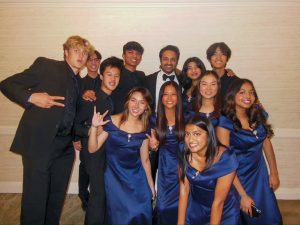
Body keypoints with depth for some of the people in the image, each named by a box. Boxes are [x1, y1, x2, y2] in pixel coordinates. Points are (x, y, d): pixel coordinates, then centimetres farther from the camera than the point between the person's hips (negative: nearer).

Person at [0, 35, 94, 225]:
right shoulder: (46, 65, -1)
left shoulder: (78, 82, 15)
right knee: (35, 200, 0)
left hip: (65, 147, 6)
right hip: (39, 143, -5)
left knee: (57, 199, 14)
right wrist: (31, 97, -18)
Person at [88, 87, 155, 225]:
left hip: (137, 179, 3)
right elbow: (92, 149, -10)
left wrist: (151, 185, 9)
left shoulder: (145, 128, -2)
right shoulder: (111, 122, -11)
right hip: (115, 178, -2)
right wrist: (94, 126, -24)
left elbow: (145, 159, 6)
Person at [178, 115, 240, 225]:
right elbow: (184, 191, -12)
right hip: (195, 209, 3)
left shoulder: (226, 159, -30)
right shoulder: (185, 155, -19)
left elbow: (218, 202, -25)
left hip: (224, 212, -2)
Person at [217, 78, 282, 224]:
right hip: (237, 177, -5)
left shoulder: (258, 114, -4)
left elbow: (266, 142, 8)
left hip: (259, 173, 5)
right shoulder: (225, 122, -21)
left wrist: (274, 173, 8)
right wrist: (243, 195, -19)